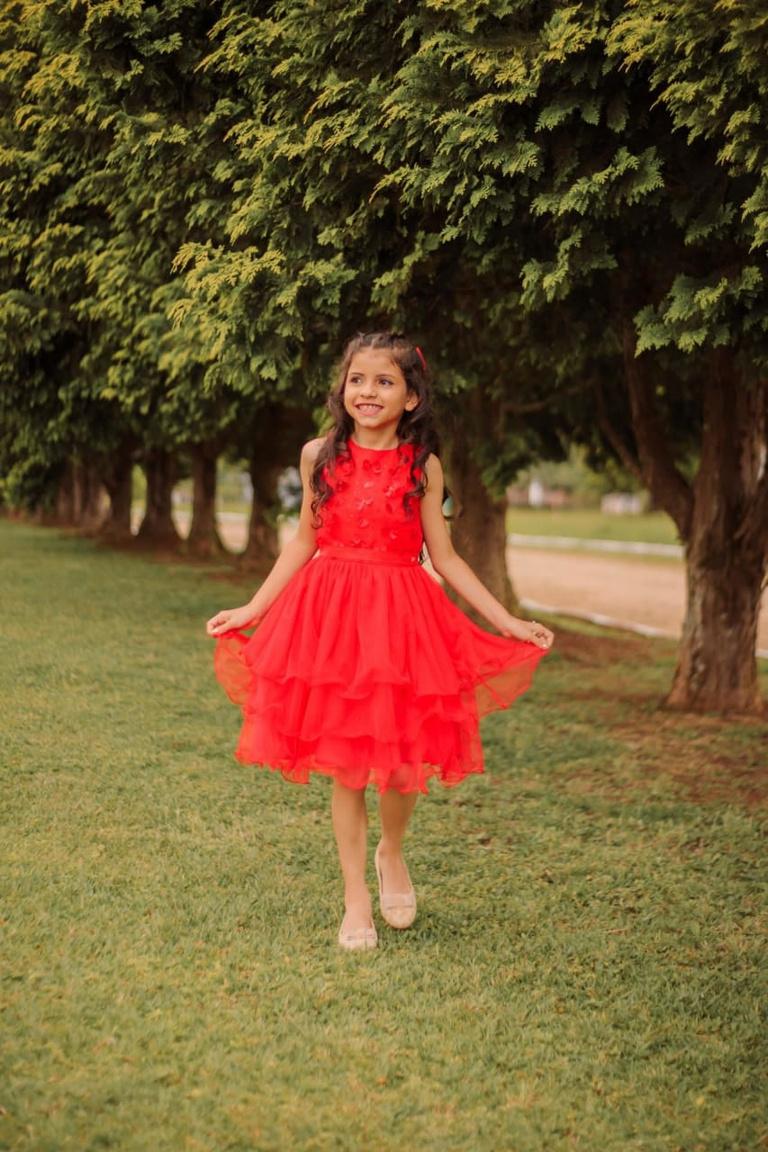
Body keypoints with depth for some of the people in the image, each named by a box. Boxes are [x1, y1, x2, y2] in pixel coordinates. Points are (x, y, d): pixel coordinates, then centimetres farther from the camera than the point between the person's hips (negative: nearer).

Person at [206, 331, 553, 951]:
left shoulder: (422, 467, 0)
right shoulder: (320, 455, 2)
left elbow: (445, 558, 3)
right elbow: (304, 542, 12)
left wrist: (508, 621, -1)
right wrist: (251, 609, 11)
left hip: (400, 617, -1)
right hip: (330, 616, 1)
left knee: (400, 762, -2)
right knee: (344, 765, 4)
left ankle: (392, 855, 31)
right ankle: (356, 897, 19)